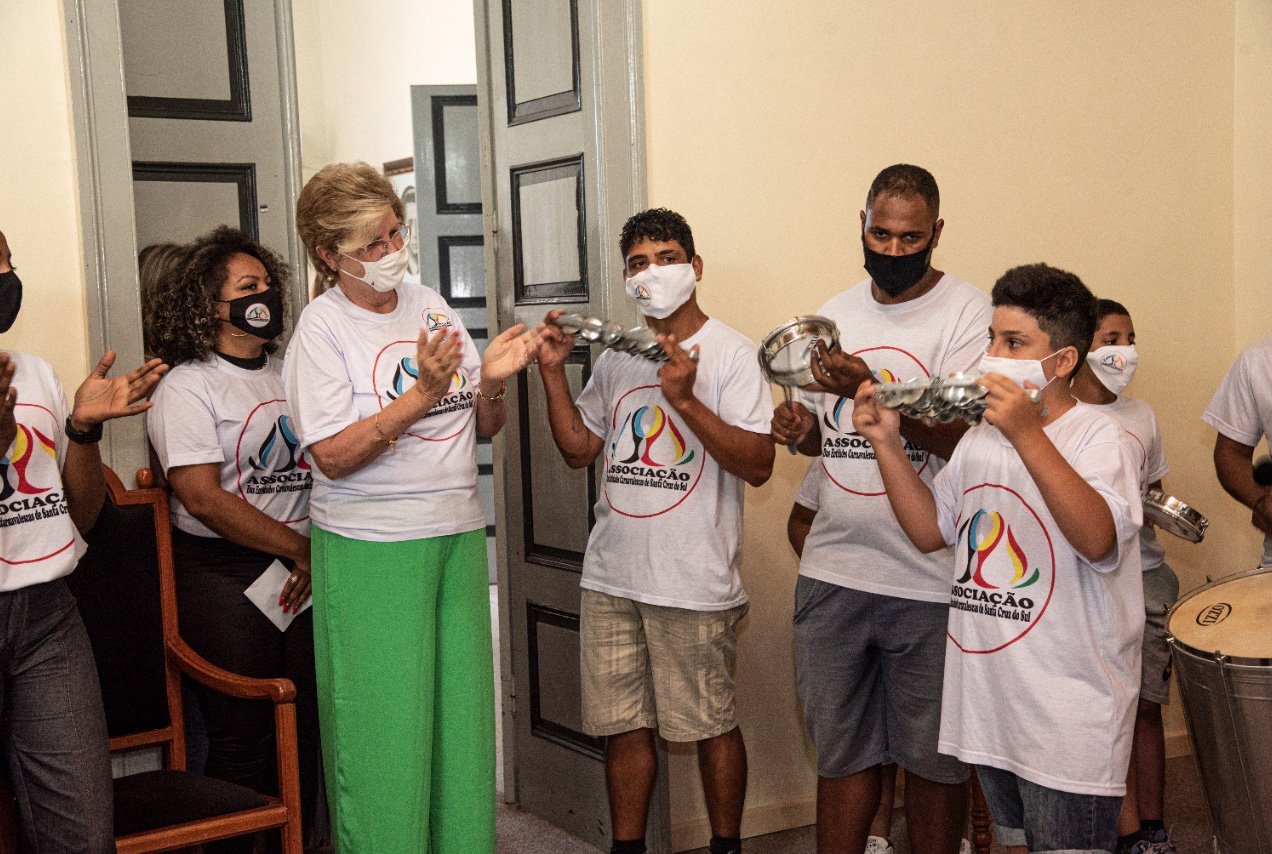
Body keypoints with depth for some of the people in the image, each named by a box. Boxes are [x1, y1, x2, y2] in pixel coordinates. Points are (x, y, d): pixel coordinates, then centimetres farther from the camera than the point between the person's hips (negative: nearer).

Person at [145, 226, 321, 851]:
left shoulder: (286, 375, 14)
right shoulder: (188, 386, -6)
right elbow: (203, 499, -14)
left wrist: (321, 554, -1)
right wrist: (300, 549, -12)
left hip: (302, 568, 6)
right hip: (224, 575, -6)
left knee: (303, 726, 8)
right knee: (242, 737, 0)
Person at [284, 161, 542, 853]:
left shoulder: (430, 305, 10)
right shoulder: (321, 328, -7)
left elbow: (483, 428, 14)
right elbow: (332, 456, -16)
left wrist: (490, 382, -8)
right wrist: (422, 393, -22)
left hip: (457, 536, 5)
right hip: (370, 553, -5)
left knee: (463, 715, 9)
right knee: (387, 731, 0)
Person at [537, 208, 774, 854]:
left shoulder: (729, 353, -6)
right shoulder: (615, 357, 12)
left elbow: (757, 465, -14)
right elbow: (578, 449, 15)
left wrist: (684, 398, -24)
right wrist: (554, 373, 3)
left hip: (695, 582, -5)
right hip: (611, 579, 5)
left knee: (712, 724, 7)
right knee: (624, 724, 12)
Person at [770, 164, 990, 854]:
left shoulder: (967, 312, -7)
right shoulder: (835, 315, 11)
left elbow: (960, 438, -18)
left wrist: (872, 391, -32)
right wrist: (800, 429, -2)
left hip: (928, 578, -5)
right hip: (833, 568, 5)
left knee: (931, 757, 9)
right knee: (839, 750, 14)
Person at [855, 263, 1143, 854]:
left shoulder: (1097, 437, -13)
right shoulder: (982, 436, 10)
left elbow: (1097, 539, -30)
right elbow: (930, 531, 12)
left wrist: (1028, 435, -36)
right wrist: (888, 445, 1)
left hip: (1069, 712, -7)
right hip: (988, 703, 7)